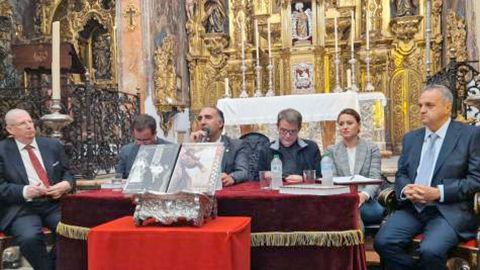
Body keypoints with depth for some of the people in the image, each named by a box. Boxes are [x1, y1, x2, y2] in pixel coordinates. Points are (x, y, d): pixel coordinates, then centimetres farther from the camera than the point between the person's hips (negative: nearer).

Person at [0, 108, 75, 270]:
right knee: (30, 237, -33)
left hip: (54, 204, 3)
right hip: (21, 208, -3)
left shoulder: (53, 145, 14)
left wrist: (66, 184, -6)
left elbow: (68, 173, 18)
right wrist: (25, 191, -18)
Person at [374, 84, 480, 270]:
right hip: (412, 208, 4)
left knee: (430, 250, -31)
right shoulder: (411, 138, 16)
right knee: (383, 241, -20)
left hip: (449, 210, -4)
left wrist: (439, 193, -16)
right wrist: (405, 189, -7)